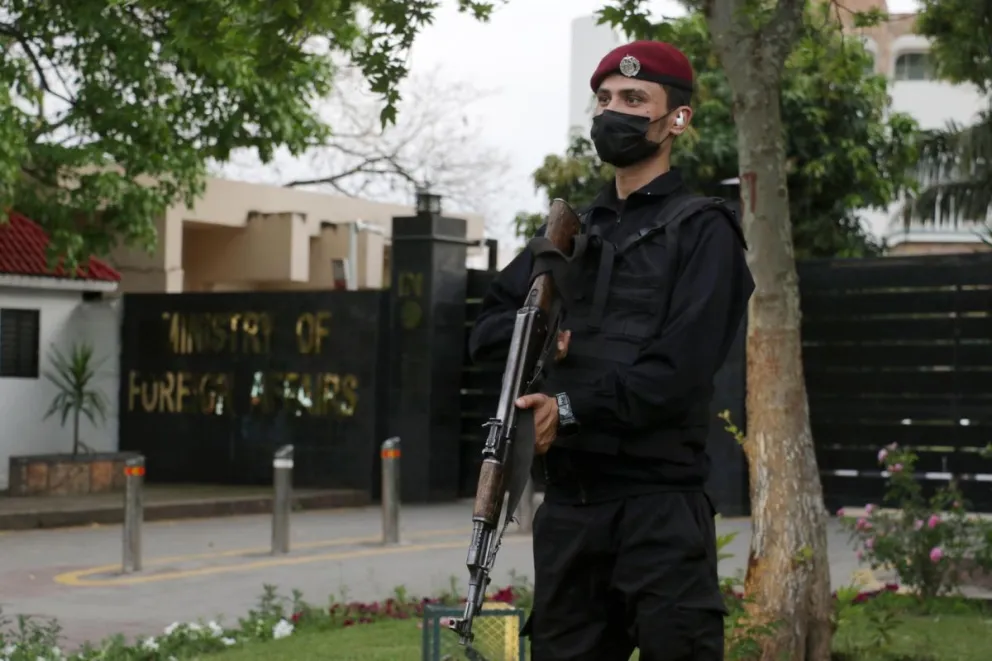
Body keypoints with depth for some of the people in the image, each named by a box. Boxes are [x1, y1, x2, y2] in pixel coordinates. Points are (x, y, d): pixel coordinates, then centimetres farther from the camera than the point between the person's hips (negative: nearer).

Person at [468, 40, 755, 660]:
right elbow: (486, 329, 20)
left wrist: (570, 409, -13)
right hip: (567, 499, 6)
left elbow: (678, 371, -11)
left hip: (659, 499, -6)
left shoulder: (702, 230, 0)